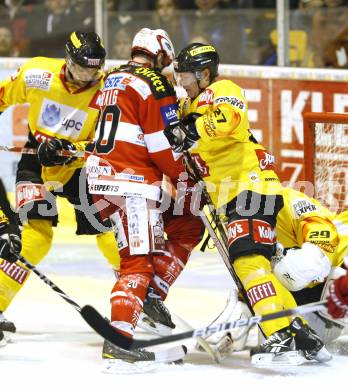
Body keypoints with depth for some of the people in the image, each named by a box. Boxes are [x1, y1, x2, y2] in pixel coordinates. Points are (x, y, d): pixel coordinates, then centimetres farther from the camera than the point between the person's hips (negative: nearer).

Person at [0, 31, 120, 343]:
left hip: (79, 167, 1)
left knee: (110, 230, -3)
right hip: (37, 165, -1)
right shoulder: (37, 74, -15)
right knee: (37, 236, -19)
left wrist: (68, 148, -32)